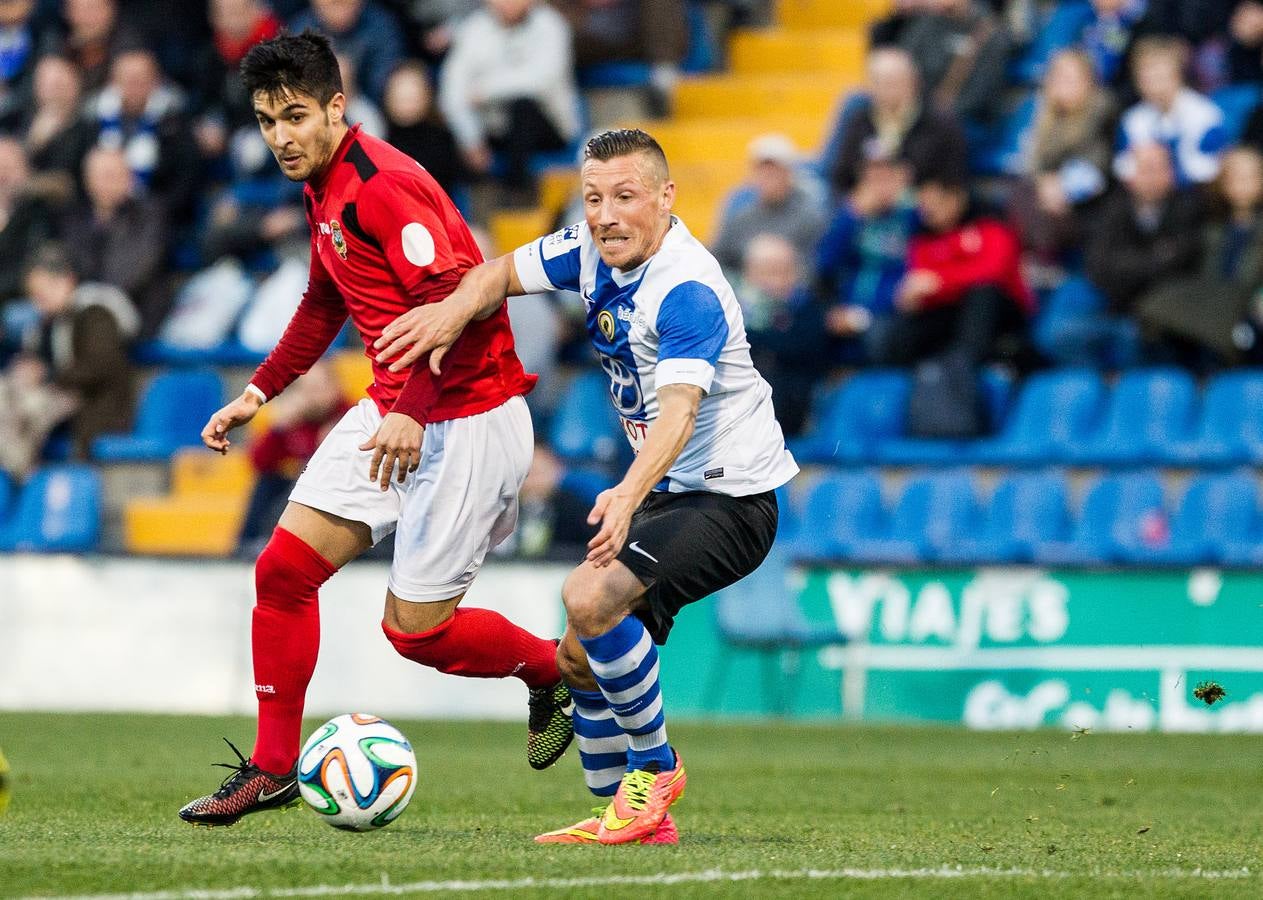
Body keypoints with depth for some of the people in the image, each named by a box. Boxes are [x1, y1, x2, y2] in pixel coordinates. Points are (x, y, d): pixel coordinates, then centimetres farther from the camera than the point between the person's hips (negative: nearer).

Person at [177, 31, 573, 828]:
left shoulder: (383, 185, -20)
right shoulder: (323, 189, 10)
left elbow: (454, 299, -28)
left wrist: (409, 413, -35)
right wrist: (259, 393, 24)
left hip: (467, 419, -9)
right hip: (394, 411, 9)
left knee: (415, 629, -4)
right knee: (283, 569, 1)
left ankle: (556, 672, 22)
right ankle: (272, 769, 11)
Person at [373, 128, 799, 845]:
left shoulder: (690, 292, -26)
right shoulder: (591, 251, -1)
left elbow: (679, 410, -38)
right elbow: (501, 273, 12)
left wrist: (628, 496, -55)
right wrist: (454, 312, -12)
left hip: (731, 499, -9)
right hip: (667, 491, 9)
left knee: (591, 598, -27)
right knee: (579, 655, 9)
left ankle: (656, 768, -10)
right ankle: (628, 815, 24)